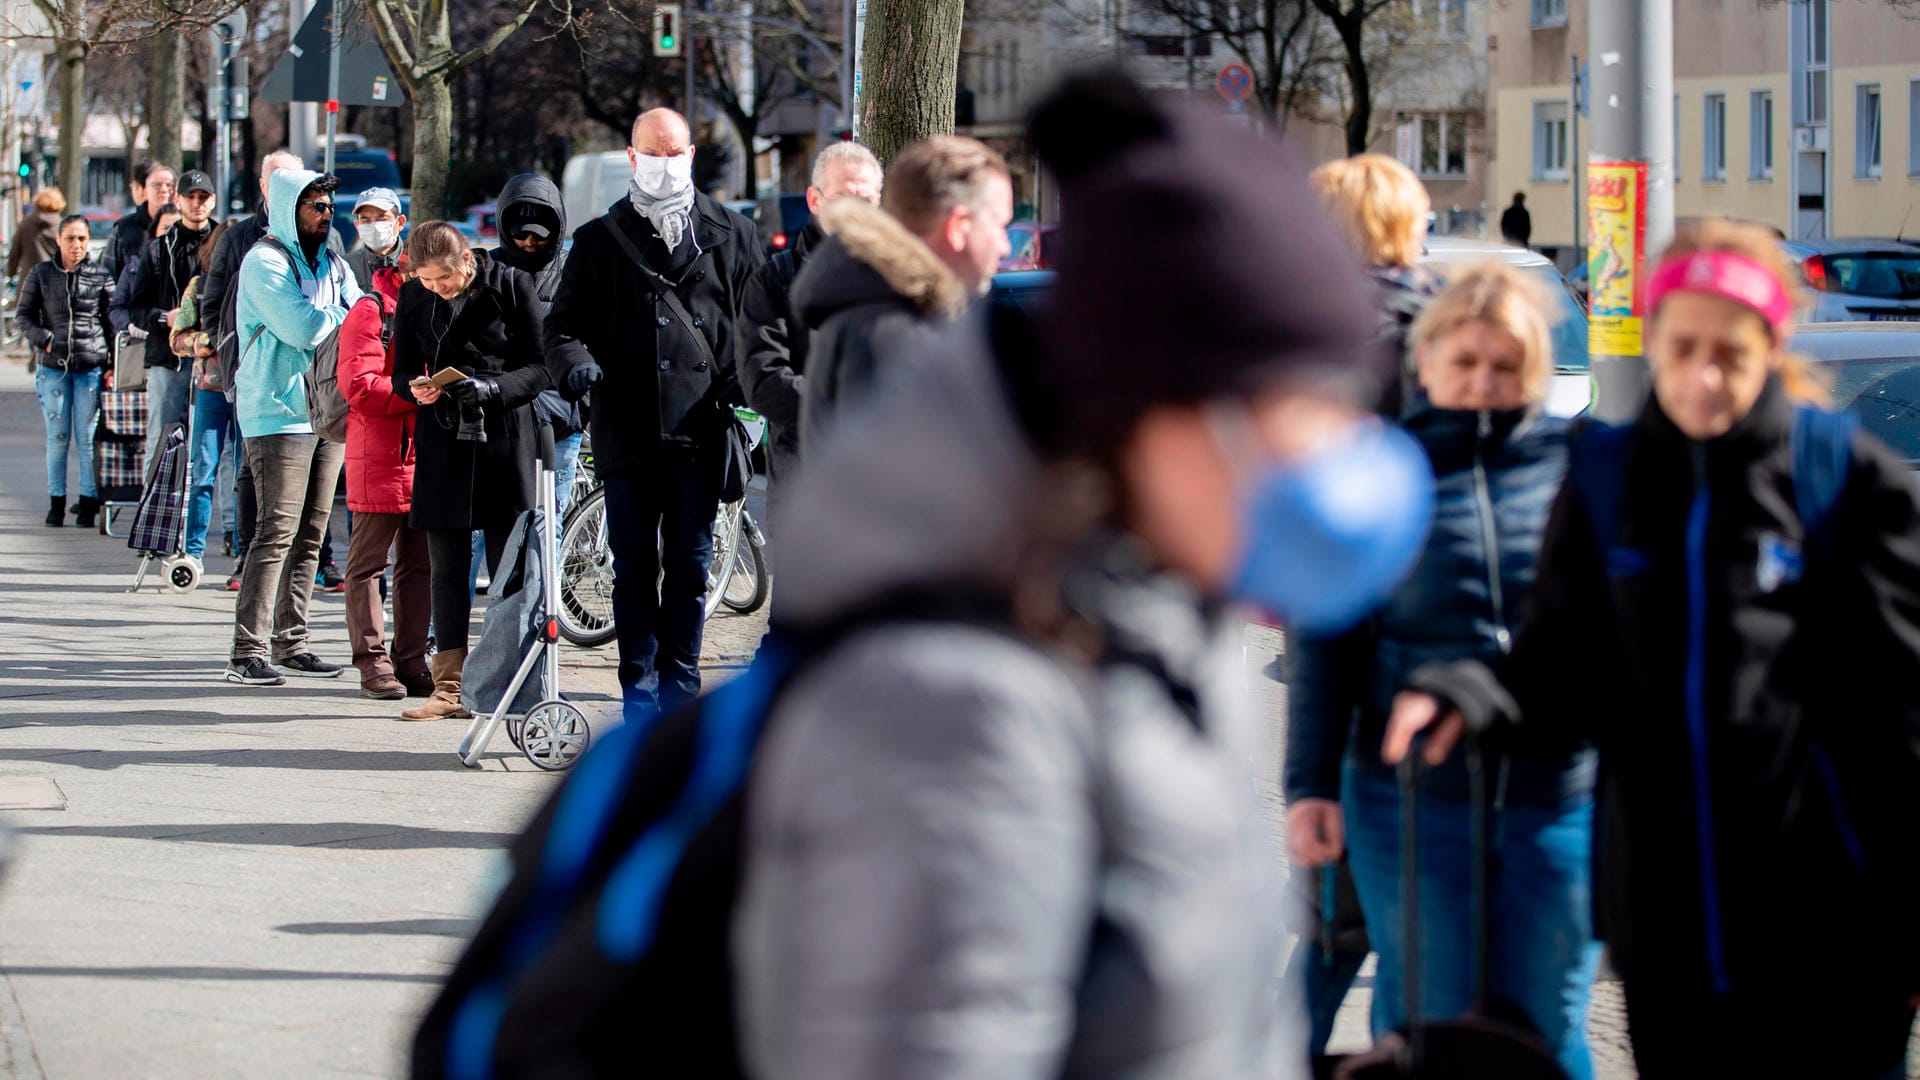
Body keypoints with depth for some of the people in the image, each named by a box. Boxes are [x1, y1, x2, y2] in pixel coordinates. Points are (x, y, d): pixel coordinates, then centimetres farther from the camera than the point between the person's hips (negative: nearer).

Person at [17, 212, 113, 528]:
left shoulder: (100, 274, 3)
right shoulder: (41, 274, 4)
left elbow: (111, 318, 7)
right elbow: (24, 315, 7)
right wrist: (44, 339, -8)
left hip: (91, 365, -1)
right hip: (52, 366, 1)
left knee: (87, 437, -1)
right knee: (57, 437, 4)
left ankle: (89, 502, 6)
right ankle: (56, 502, 12)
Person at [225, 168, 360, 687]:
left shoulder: (331, 264, 18)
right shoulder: (265, 262, -7)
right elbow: (301, 328, -18)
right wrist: (344, 317, -2)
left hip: (327, 409, 8)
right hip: (279, 412, -8)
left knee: (310, 533, 8)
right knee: (276, 532, -12)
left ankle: (291, 642, 14)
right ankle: (247, 653, -12)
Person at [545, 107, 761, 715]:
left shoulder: (731, 237, 13)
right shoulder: (599, 241, 13)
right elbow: (564, 323, 8)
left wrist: (741, 386, -4)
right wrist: (574, 364, -13)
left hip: (700, 430, 0)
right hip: (626, 430, 0)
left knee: (690, 566, 2)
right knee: (634, 568, 1)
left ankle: (678, 694, 10)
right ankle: (640, 699, 6)